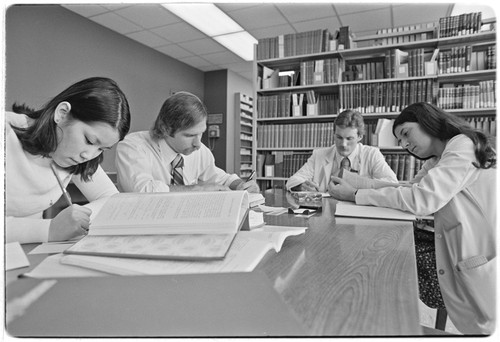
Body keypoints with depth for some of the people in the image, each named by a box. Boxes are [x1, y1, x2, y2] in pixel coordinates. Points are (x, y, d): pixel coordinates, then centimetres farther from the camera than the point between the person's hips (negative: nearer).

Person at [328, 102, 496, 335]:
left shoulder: (464, 145, -11)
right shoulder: (435, 163, 19)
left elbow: (422, 199, -21)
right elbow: (406, 191, 10)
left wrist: (355, 195, -17)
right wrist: (348, 183, -2)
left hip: (483, 266, -8)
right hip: (462, 265, 8)